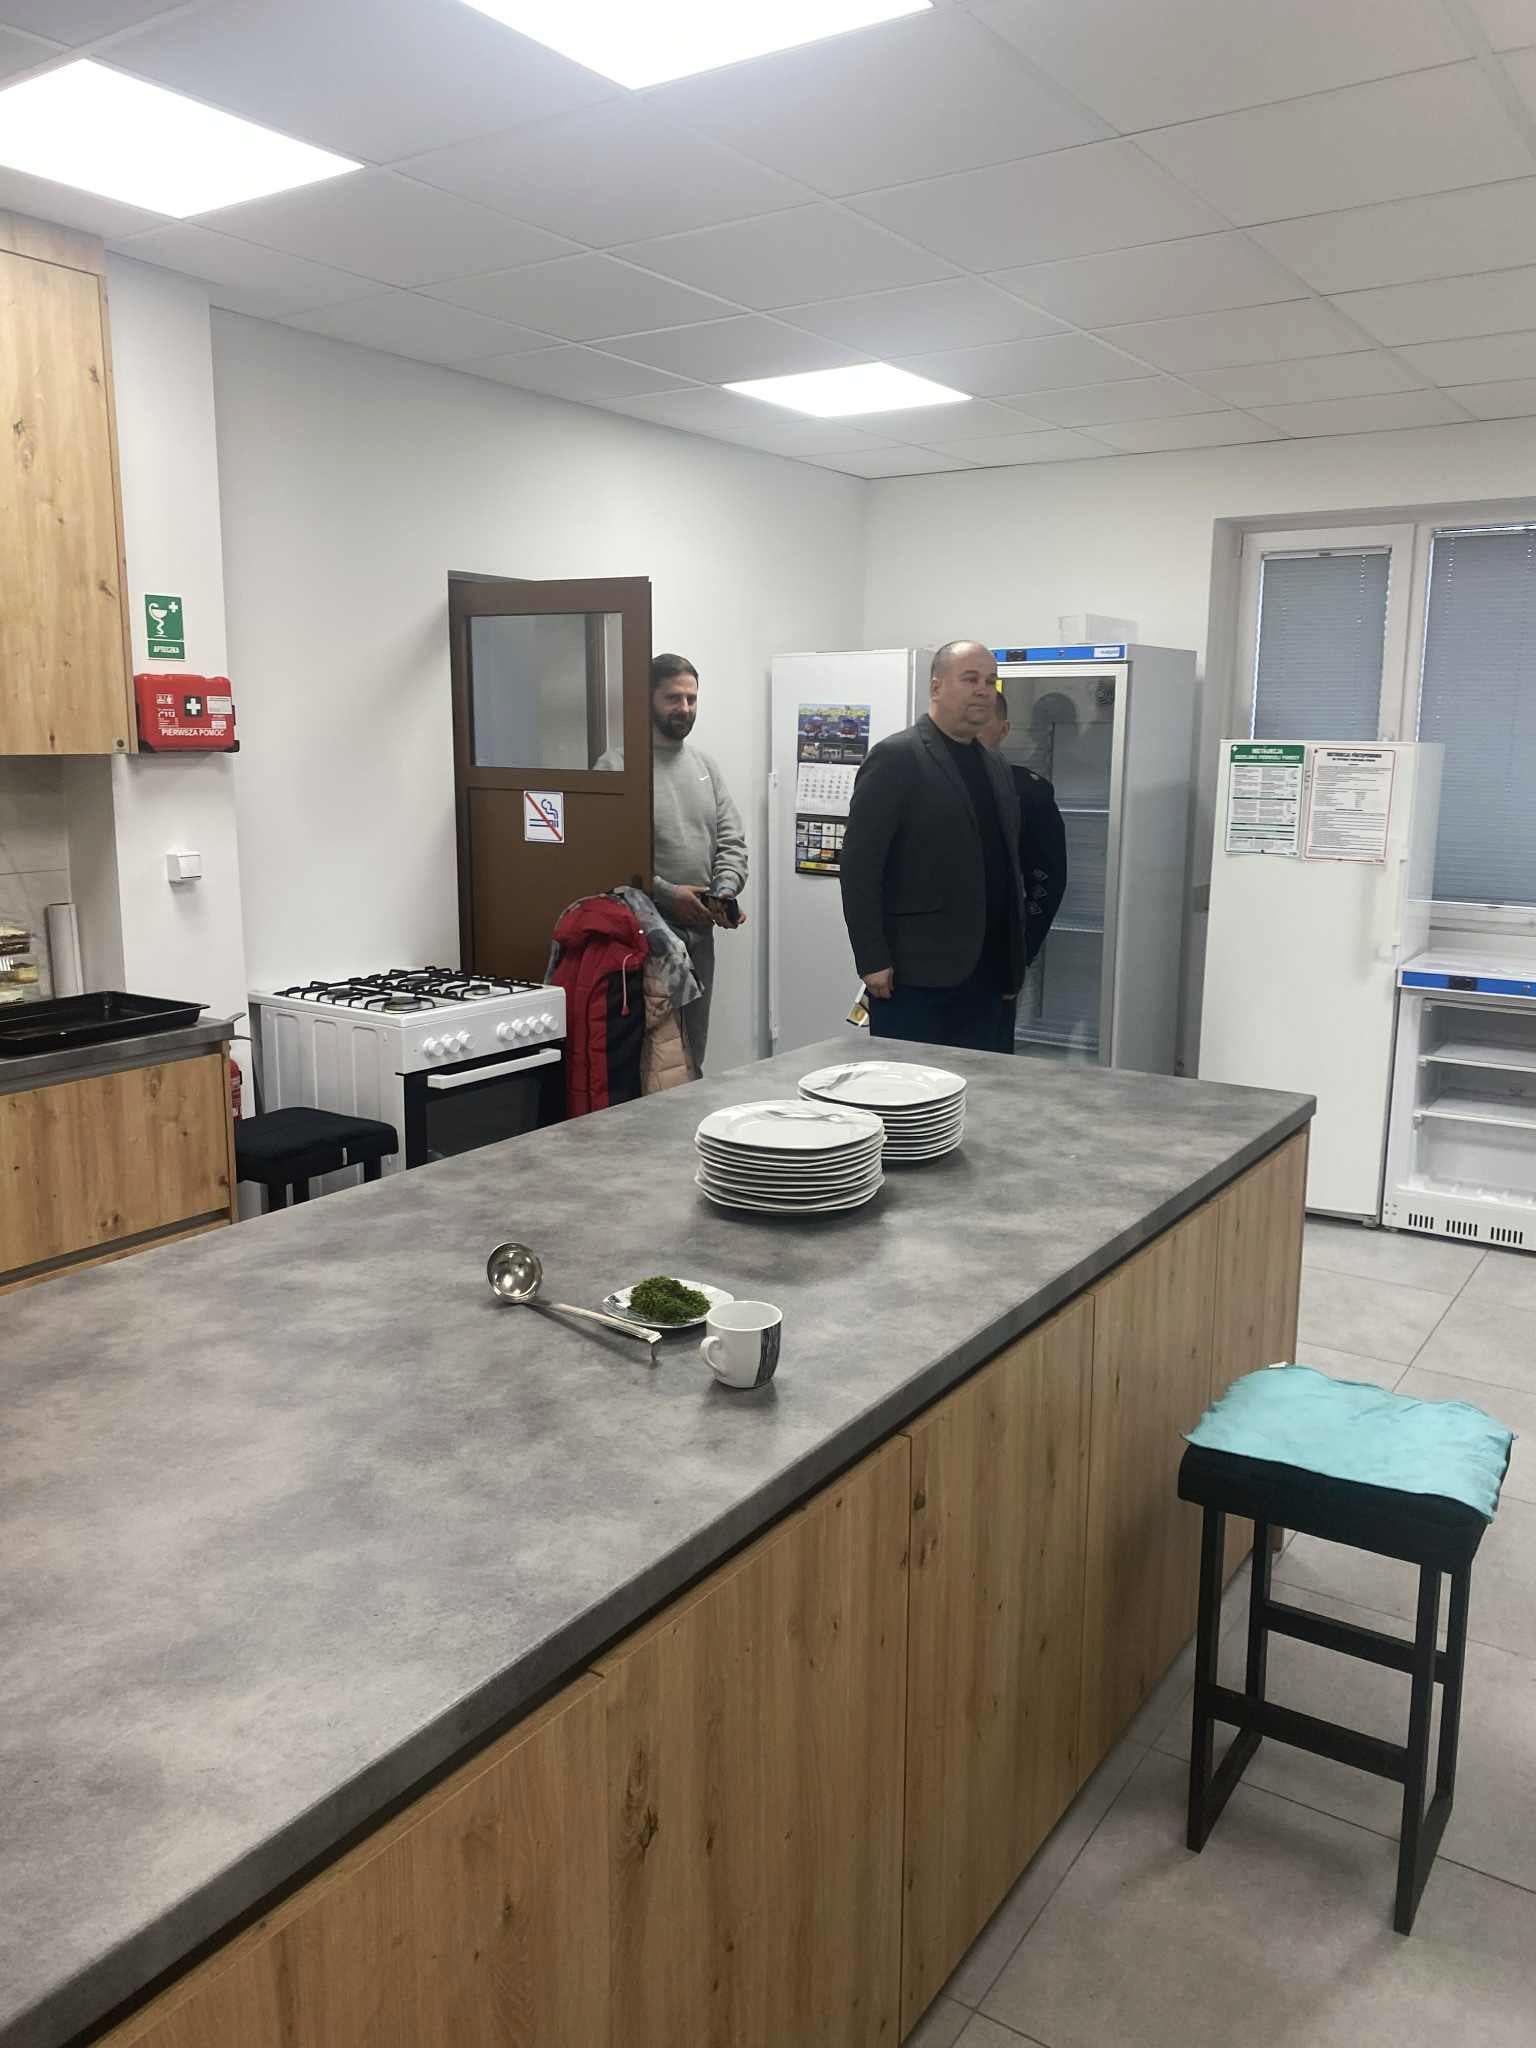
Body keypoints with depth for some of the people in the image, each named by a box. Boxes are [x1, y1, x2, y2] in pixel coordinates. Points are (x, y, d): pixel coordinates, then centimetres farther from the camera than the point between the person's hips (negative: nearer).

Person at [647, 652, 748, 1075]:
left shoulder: (703, 763, 14)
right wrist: (666, 893, -18)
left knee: (692, 1058, 15)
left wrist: (725, 890, -5)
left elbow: (731, 840, 13)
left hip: (699, 932, 7)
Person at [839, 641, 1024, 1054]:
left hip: (991, 977, 7)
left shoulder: (996, 767, 17)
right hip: (917, 975, -7)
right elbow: (859, 864, -11)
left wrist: (1014, 961, 14)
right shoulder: (896, 757, -7)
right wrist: (872, 961, -15)